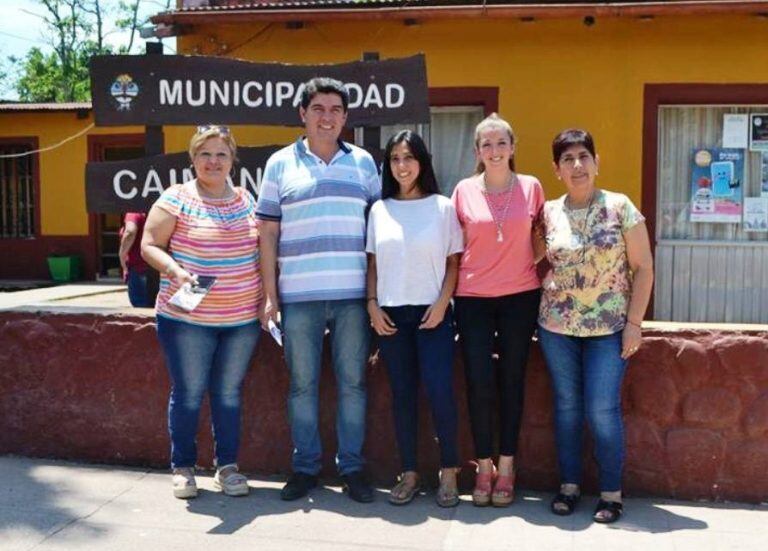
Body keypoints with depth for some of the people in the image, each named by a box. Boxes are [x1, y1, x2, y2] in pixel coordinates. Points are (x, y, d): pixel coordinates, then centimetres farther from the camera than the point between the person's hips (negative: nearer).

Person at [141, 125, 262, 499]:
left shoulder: (246, 200, 10)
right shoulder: (176, 199, -5)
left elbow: (260, 248, 18)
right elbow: (149, 246, -5)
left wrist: (266, 298, 8)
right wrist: (174, 270, -23)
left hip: (242, 318, 4)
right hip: (187, 318, -4)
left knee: (229, 393, 11)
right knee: (188, 394, 3)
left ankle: (227, 466, 22)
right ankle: (183, 468, 20)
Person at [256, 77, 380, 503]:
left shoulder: (363, 163, 9)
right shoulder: (281, 164, 7)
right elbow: (268, 232, 6)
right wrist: (269, 294, 0)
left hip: (352, 294, 1)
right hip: (298, 295, 0)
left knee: (353, 382, 6)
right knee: (302, 383, 7)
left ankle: (352, 467, 17)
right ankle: (305, 467, 19)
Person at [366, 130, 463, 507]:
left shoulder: (442, 207, 2)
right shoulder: (379, 210, 9)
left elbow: (454, 262, 2)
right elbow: (373, 263, 10)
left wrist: (442, 303, -9)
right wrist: (372, 305, 0)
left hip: (432, 313, -2)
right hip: (391, 314, 3)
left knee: (440, 391, -8)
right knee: (402, 394, 6)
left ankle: (448, 472, 7)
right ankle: (409, 473, 15)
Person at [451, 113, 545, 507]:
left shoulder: (531, 187, 1)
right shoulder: (464, 191, 1)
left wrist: (529, 266, 5)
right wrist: (449, 293, 5)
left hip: (520, 297, 0)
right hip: (473, 298, 0)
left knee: (511, 382, 6)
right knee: (479, 383, -1)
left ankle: (506, 468, 16)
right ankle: (484, 467, 14)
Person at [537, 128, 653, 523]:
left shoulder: (620, 207, -4)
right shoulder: (548, 213, 2)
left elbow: (643, 268, -3)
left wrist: (634, 322, -7)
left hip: (608, 328, -2)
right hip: (557, 327, 2)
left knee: (602, 411, -3)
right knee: (566, 406, 9)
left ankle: (611, 493, 12)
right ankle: (568, 485, 22)